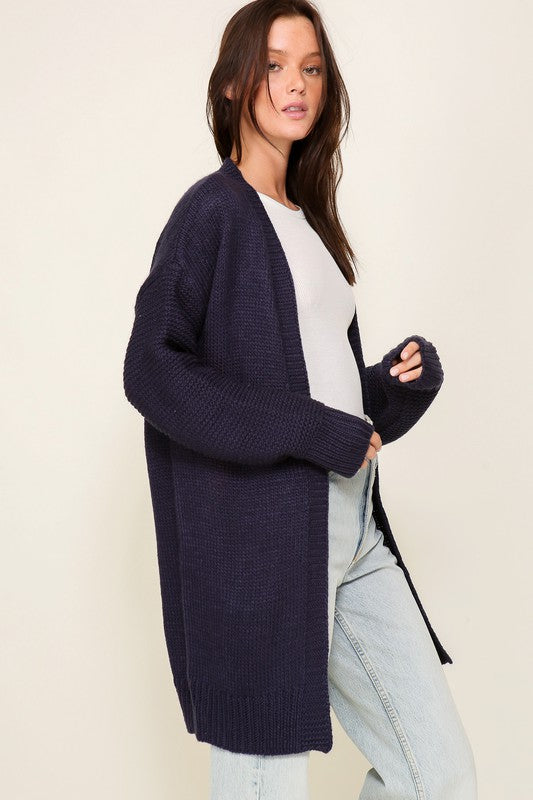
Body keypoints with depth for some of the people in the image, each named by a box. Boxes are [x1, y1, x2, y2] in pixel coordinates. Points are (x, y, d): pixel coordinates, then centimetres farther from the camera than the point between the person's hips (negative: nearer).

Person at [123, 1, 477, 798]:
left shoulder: (306, 218, 18)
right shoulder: (213, 211, -6)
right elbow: (150, 370, -15)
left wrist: (402, 381, 0)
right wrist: (309, 431, -18)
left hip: (354, 536, 8)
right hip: (259, 545, -7)